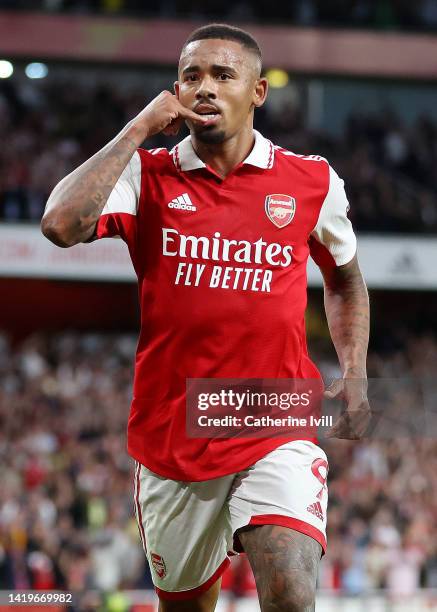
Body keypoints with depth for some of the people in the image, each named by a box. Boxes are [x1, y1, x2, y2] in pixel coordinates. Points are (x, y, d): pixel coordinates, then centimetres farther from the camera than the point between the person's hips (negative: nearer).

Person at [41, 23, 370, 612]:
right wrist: (139, 129, -13)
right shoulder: (147, 176, 0)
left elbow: (344, 278, 22)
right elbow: (62, 225, -19)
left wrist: (354, 375, 8)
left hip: (277, 430, -1)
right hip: (171, 435, 1)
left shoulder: (313, 182, 3)